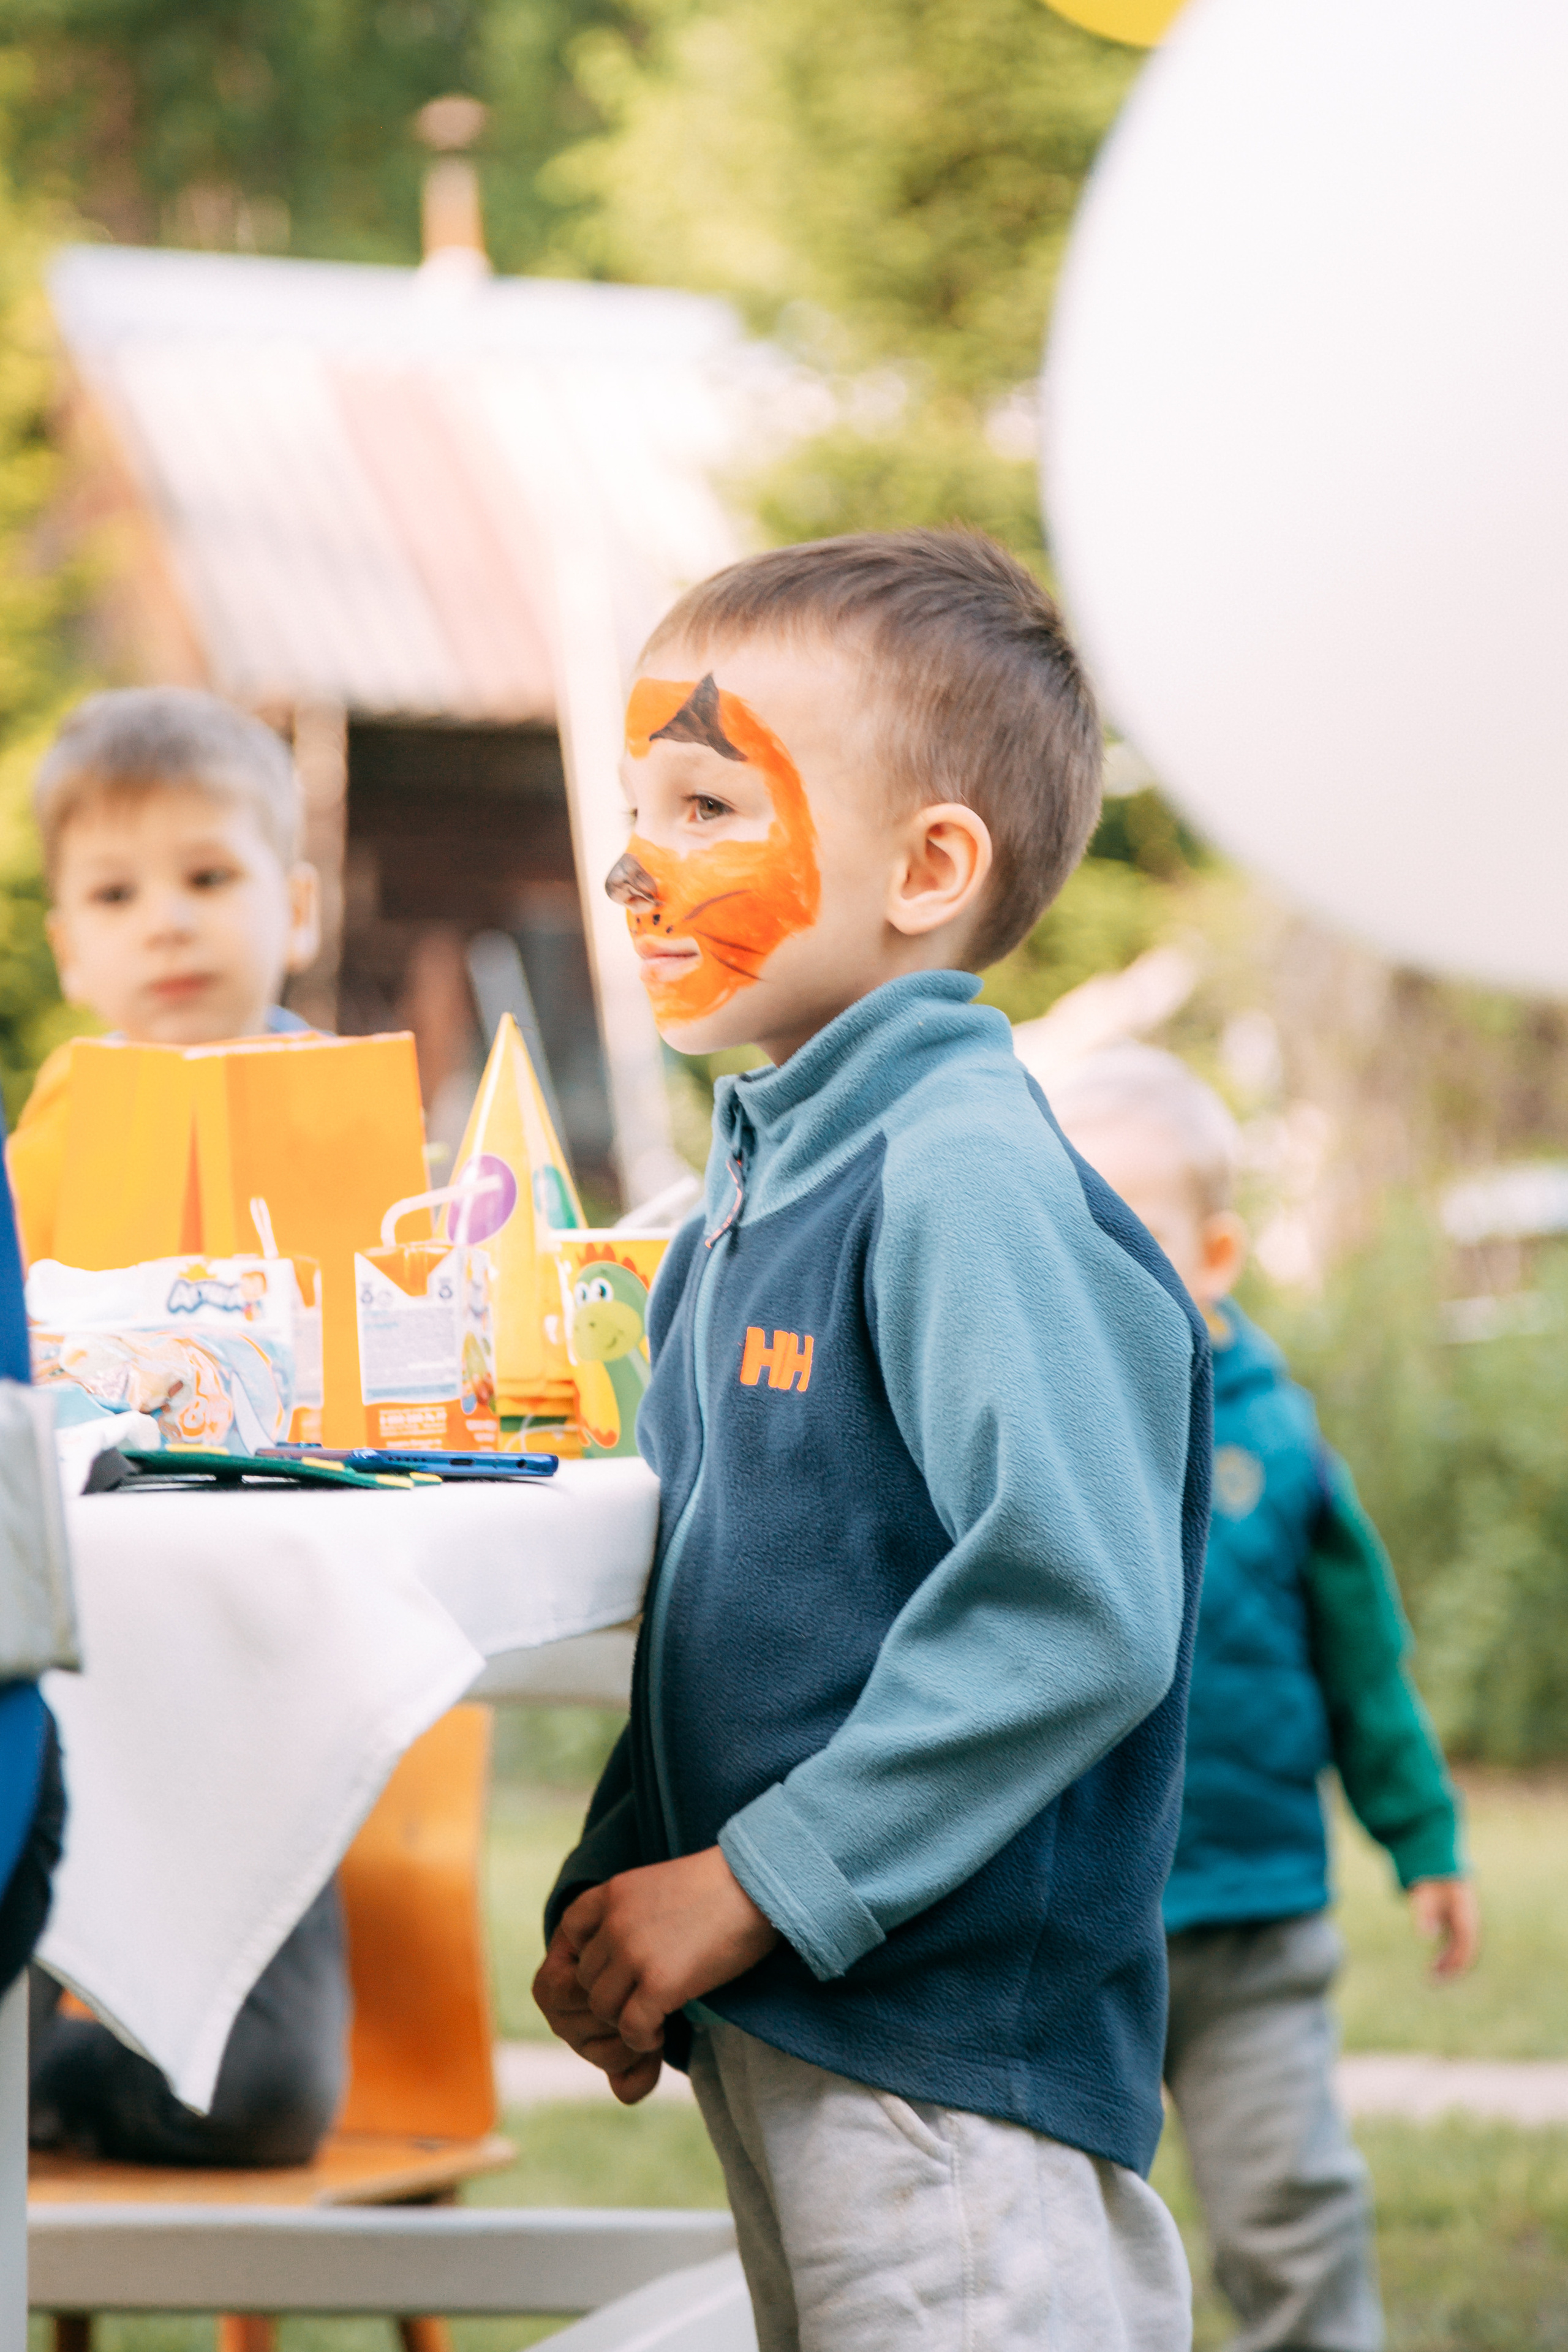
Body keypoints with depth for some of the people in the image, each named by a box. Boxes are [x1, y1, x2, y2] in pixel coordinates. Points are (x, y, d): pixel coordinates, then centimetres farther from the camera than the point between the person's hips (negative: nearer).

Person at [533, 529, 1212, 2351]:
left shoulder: (970, 1181, -17)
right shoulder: (755, 1186, 13)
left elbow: (1077, 1609, -26)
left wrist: (755, 1886, -21)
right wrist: (619, 1878, 11)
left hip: (954, 2042, -9)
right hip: (769, 2033, 9)